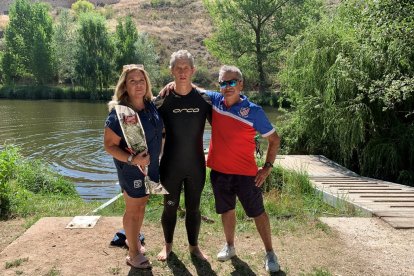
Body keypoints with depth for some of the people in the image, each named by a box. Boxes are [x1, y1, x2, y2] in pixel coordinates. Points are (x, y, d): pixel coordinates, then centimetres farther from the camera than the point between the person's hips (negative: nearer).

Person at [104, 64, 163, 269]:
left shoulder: (151, 105, -3)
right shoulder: (119, 112, -22)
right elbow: (109, 145, -20)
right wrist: (131, 159, -31)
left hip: (151, 166, 6)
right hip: (132, 168, -6)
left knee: (141, 205, 21)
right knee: (133, 210, 9)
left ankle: (134, 240, 42)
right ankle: (133, 254, 27)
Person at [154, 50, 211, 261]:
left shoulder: (204, 99, -4)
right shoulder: (163, 100, -6)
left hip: (196, 165, 1)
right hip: (170, 165, -1)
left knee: (193, 208, 14)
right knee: (170, 207, 13)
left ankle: (194, 246, 34)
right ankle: (168, 245, 35)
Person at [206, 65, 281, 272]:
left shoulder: (253, 111, -12)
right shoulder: (215, 101, -2)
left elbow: (274, 139, -4)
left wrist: (267, 167, -9)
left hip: (246, 174, -3)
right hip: (219, 171, 4)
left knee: (258, 212, 8)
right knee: (226, 210, 19)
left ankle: (270, 253, 24)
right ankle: (229, 246, 39)